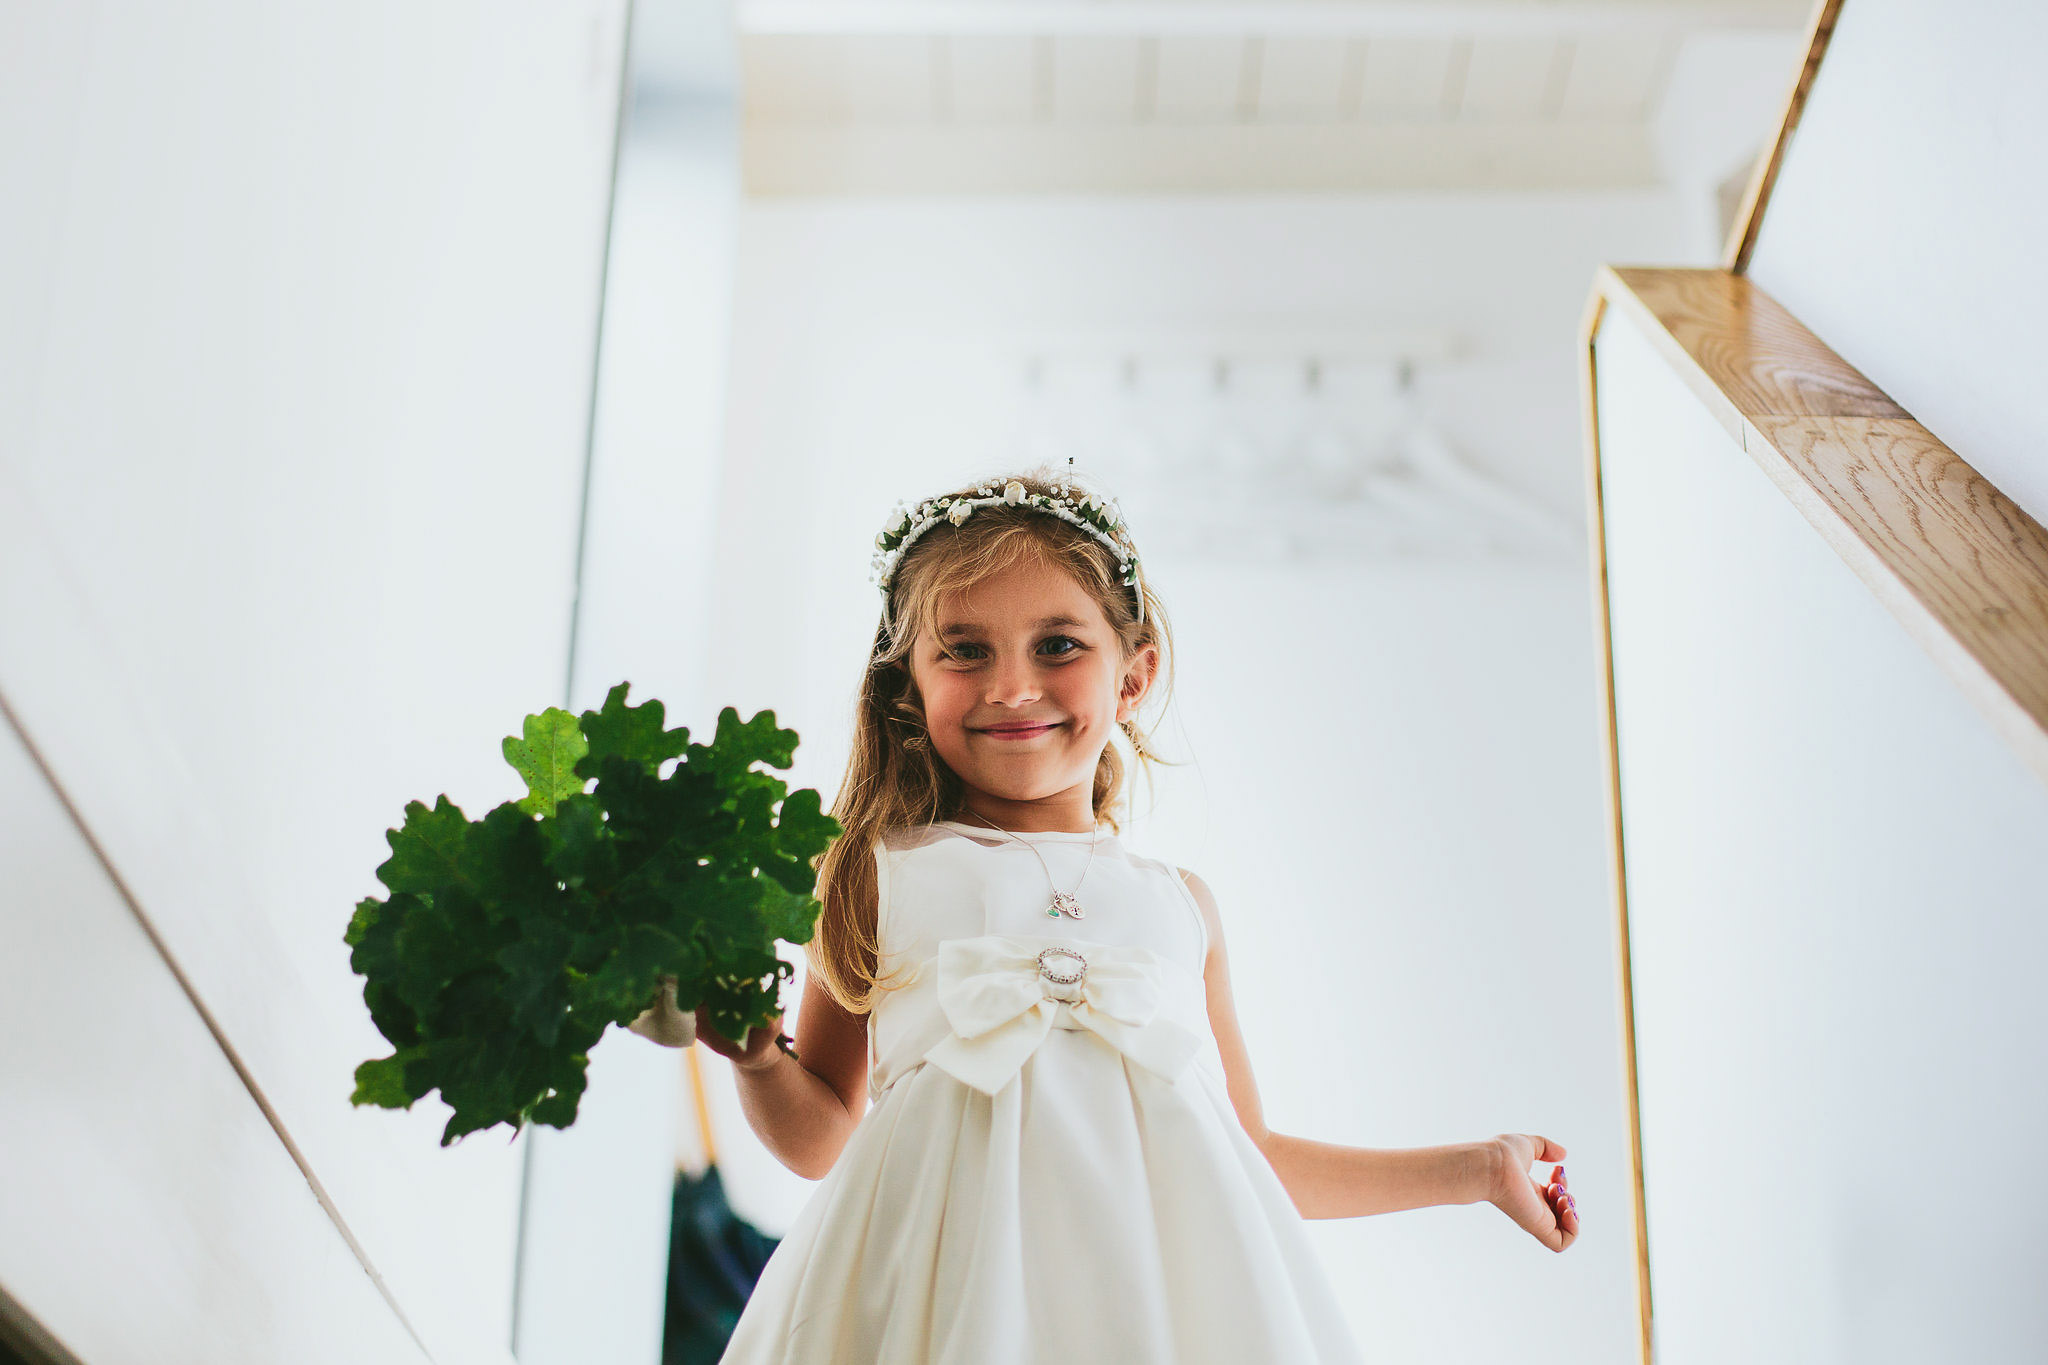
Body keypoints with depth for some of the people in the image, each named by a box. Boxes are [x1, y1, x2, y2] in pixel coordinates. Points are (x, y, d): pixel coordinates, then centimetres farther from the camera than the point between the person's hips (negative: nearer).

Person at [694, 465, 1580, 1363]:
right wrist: (760, 1058, -6)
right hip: (962, 1282, -3)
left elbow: (1249, 1157, 23)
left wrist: (1477, 1169, 27)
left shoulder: (1179, 905, 15)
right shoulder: (876, 875, 8)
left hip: (1161, 1291, 3)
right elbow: (820, 1142, 14)